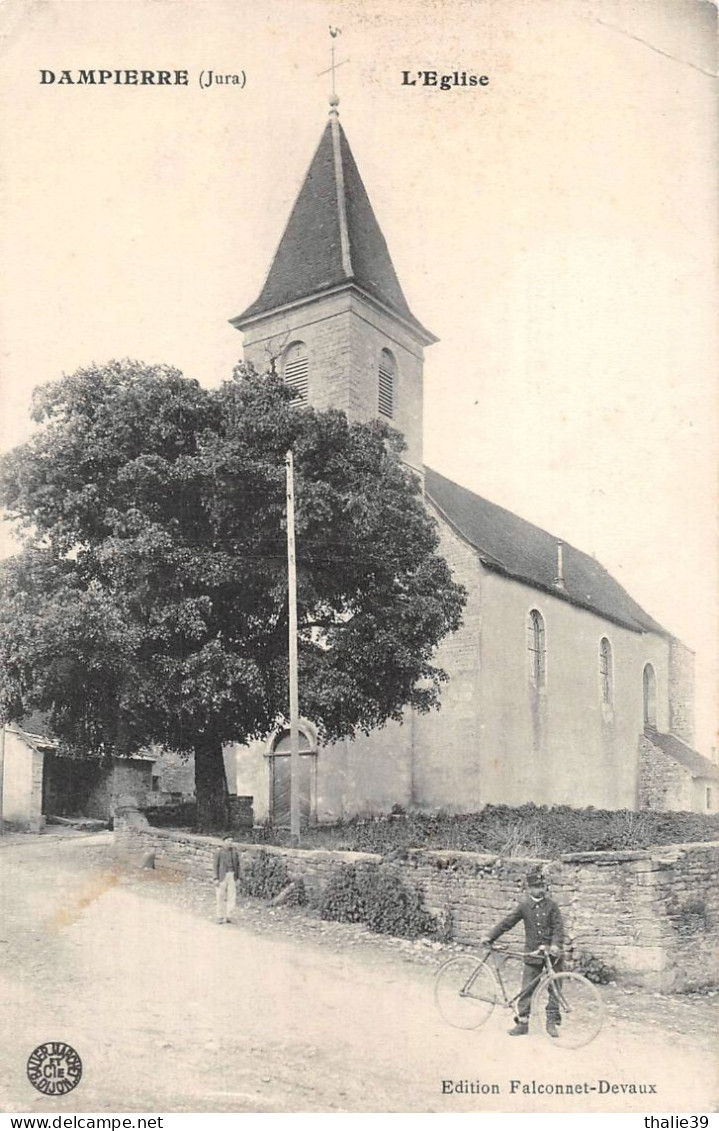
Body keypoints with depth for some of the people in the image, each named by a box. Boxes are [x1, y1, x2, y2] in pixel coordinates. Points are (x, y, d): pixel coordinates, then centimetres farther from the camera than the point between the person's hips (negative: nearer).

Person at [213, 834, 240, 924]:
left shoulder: (234, 852, 5)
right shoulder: (219, 852, -4)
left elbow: (237, 865, 11)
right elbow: (216, 865, -3)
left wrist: (237, 877, 7)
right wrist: (216, 879, -8)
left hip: (232, 876, 3)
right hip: (222, 876, -3)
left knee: (232, 896, -3)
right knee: (221, 896, 1)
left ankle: (227, 916, 5)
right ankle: (220, 917, 12)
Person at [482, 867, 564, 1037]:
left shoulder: (551, 905, 0)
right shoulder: (524, 906, 1)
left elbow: (558, 927, -7)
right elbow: (507, 922, 3)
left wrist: (556, 944, -25)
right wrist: (490, 937, -2)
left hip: (551, 953, 0)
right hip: (532, 955, 0)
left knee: (554, 989, 5)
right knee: (526, 990, 1)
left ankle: (552, 1021, 18)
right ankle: (522, 1022, 8)